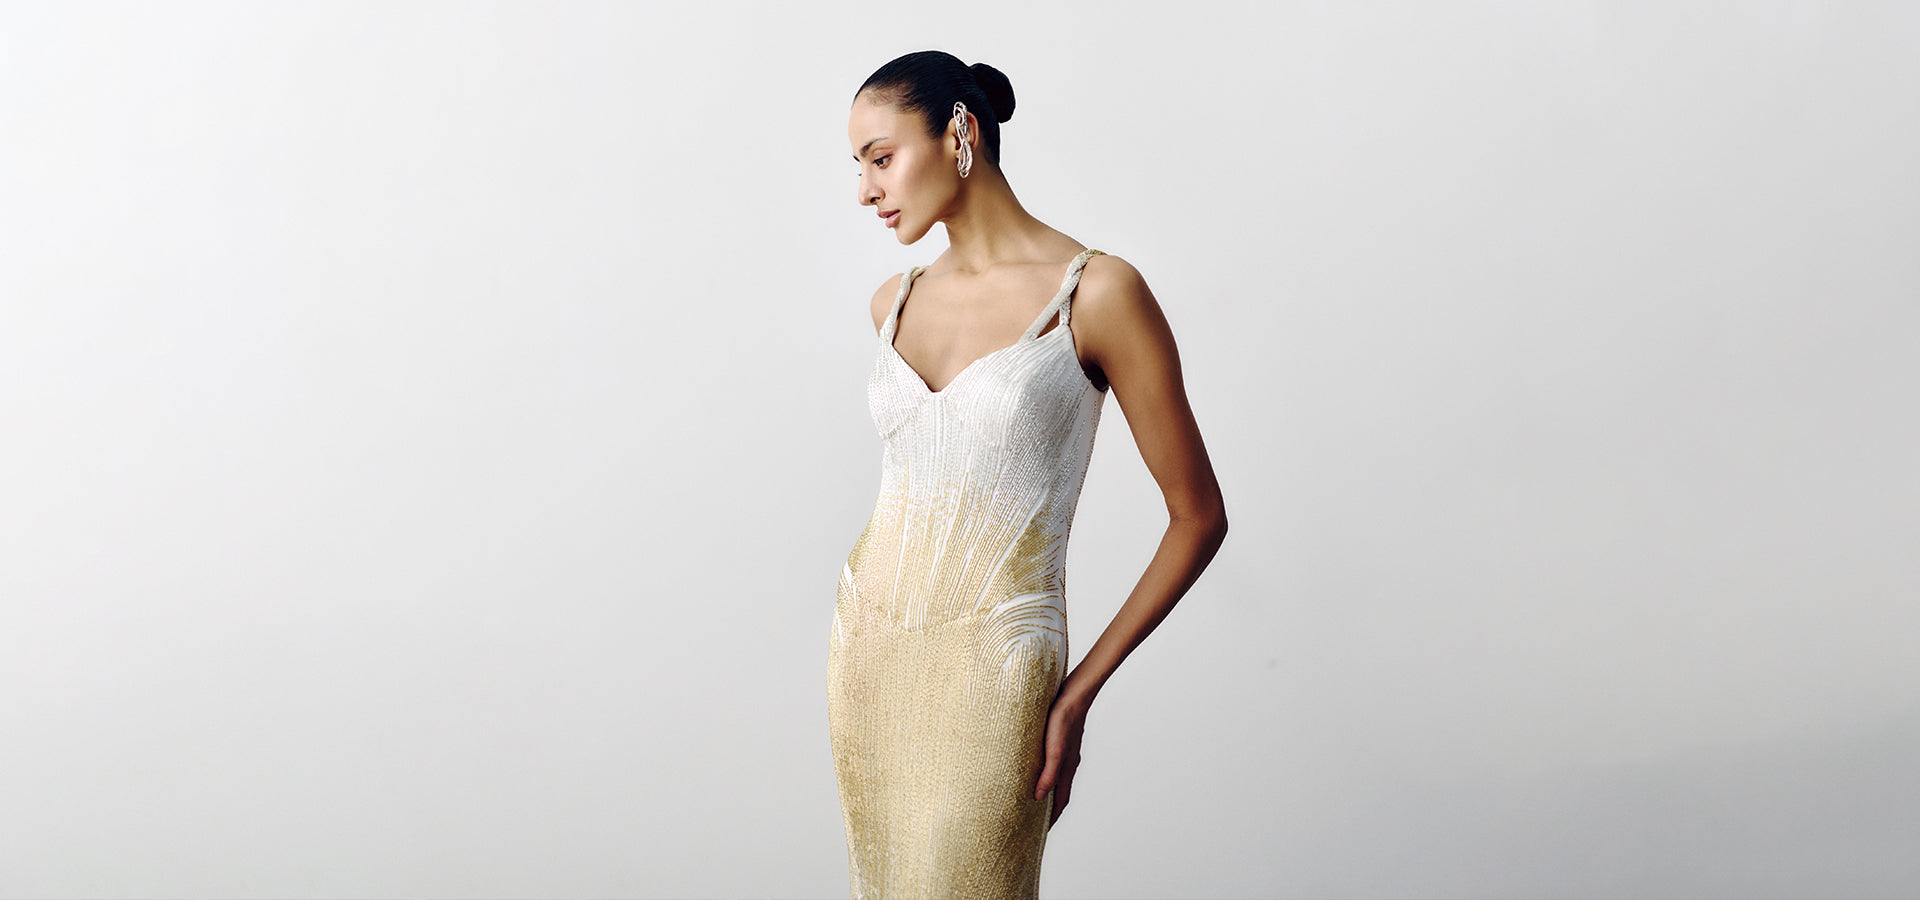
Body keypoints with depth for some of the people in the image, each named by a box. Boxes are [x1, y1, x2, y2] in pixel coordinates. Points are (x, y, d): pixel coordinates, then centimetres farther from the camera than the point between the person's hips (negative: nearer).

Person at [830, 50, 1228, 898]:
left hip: (987, 670, -6)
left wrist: (1080, 693, -8)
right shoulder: (896, 301, 6)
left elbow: (1199, 516, -8)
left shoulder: (1097, 292, -11)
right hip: (867, 646, 6)